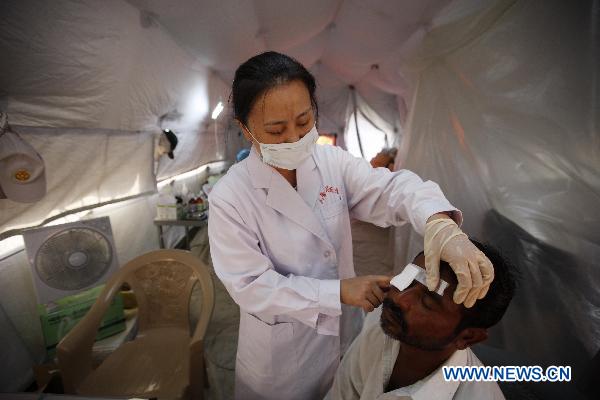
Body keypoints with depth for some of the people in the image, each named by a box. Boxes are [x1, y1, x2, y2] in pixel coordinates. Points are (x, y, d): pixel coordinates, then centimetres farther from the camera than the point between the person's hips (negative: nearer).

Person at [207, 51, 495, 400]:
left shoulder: (332, 161, -12)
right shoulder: (229, 198, -22)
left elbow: (389, 188, -25)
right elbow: (252, 287, -22)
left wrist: (441, 225, -46)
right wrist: (339, 290, -27)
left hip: (345, 332, 4)